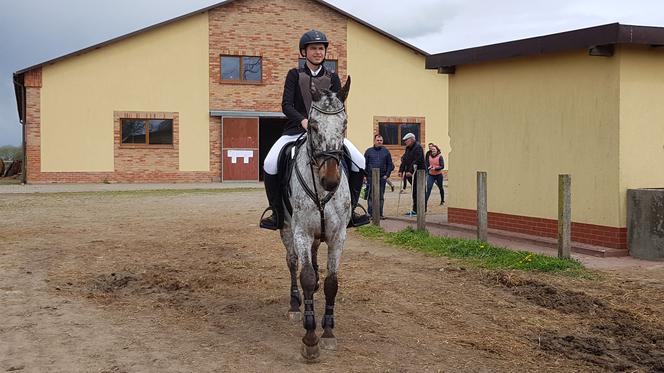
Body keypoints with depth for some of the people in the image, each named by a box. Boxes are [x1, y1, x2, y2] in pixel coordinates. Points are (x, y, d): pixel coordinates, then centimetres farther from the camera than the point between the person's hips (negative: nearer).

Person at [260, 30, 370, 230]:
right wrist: (303, 120, -25)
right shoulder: (295, 75, 5)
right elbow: (286, 105, -6)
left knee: (360, 163, -15)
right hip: (297, 129, -2)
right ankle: (276, 211, -6)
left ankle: (349, 208, 2)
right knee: (270, 164, -25)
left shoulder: (332, 78, 10)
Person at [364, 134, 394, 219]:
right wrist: (366, 175, -3)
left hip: (382, 177, 1)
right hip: (371, 177, -1)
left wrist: (387, 175, 0)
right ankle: (371, 213, 2)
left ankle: (380, 213, 11)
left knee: (381, 196, 5)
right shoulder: (369, 151, 6)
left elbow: (390, 164, 12)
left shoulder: (386, 151, 10)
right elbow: (364, 164, 7)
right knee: (370, 196, -2)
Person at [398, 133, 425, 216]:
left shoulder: (417, 147, -12)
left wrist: (410, 171, -25)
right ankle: (415, 209, 15)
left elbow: (416, 161, -21)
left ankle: (415, 210, -5)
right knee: (414, 191, 11)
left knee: (416, 192, -7)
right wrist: (401, 171, 4)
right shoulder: (408, 148, 15)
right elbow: (404, 160, 14)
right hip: (410, 173, 8)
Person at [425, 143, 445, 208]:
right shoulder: (429, 156, 2)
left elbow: (442, 166, -14)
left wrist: (435, 168, -24)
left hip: (438, 175, -2)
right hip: (431, 175, 2)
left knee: (440, 187, 15)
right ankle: (425, 202, -15)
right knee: (428, 188, -10)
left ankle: (442, 200, 34)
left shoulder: (440, 156, -10)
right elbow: (427, 164, 16)